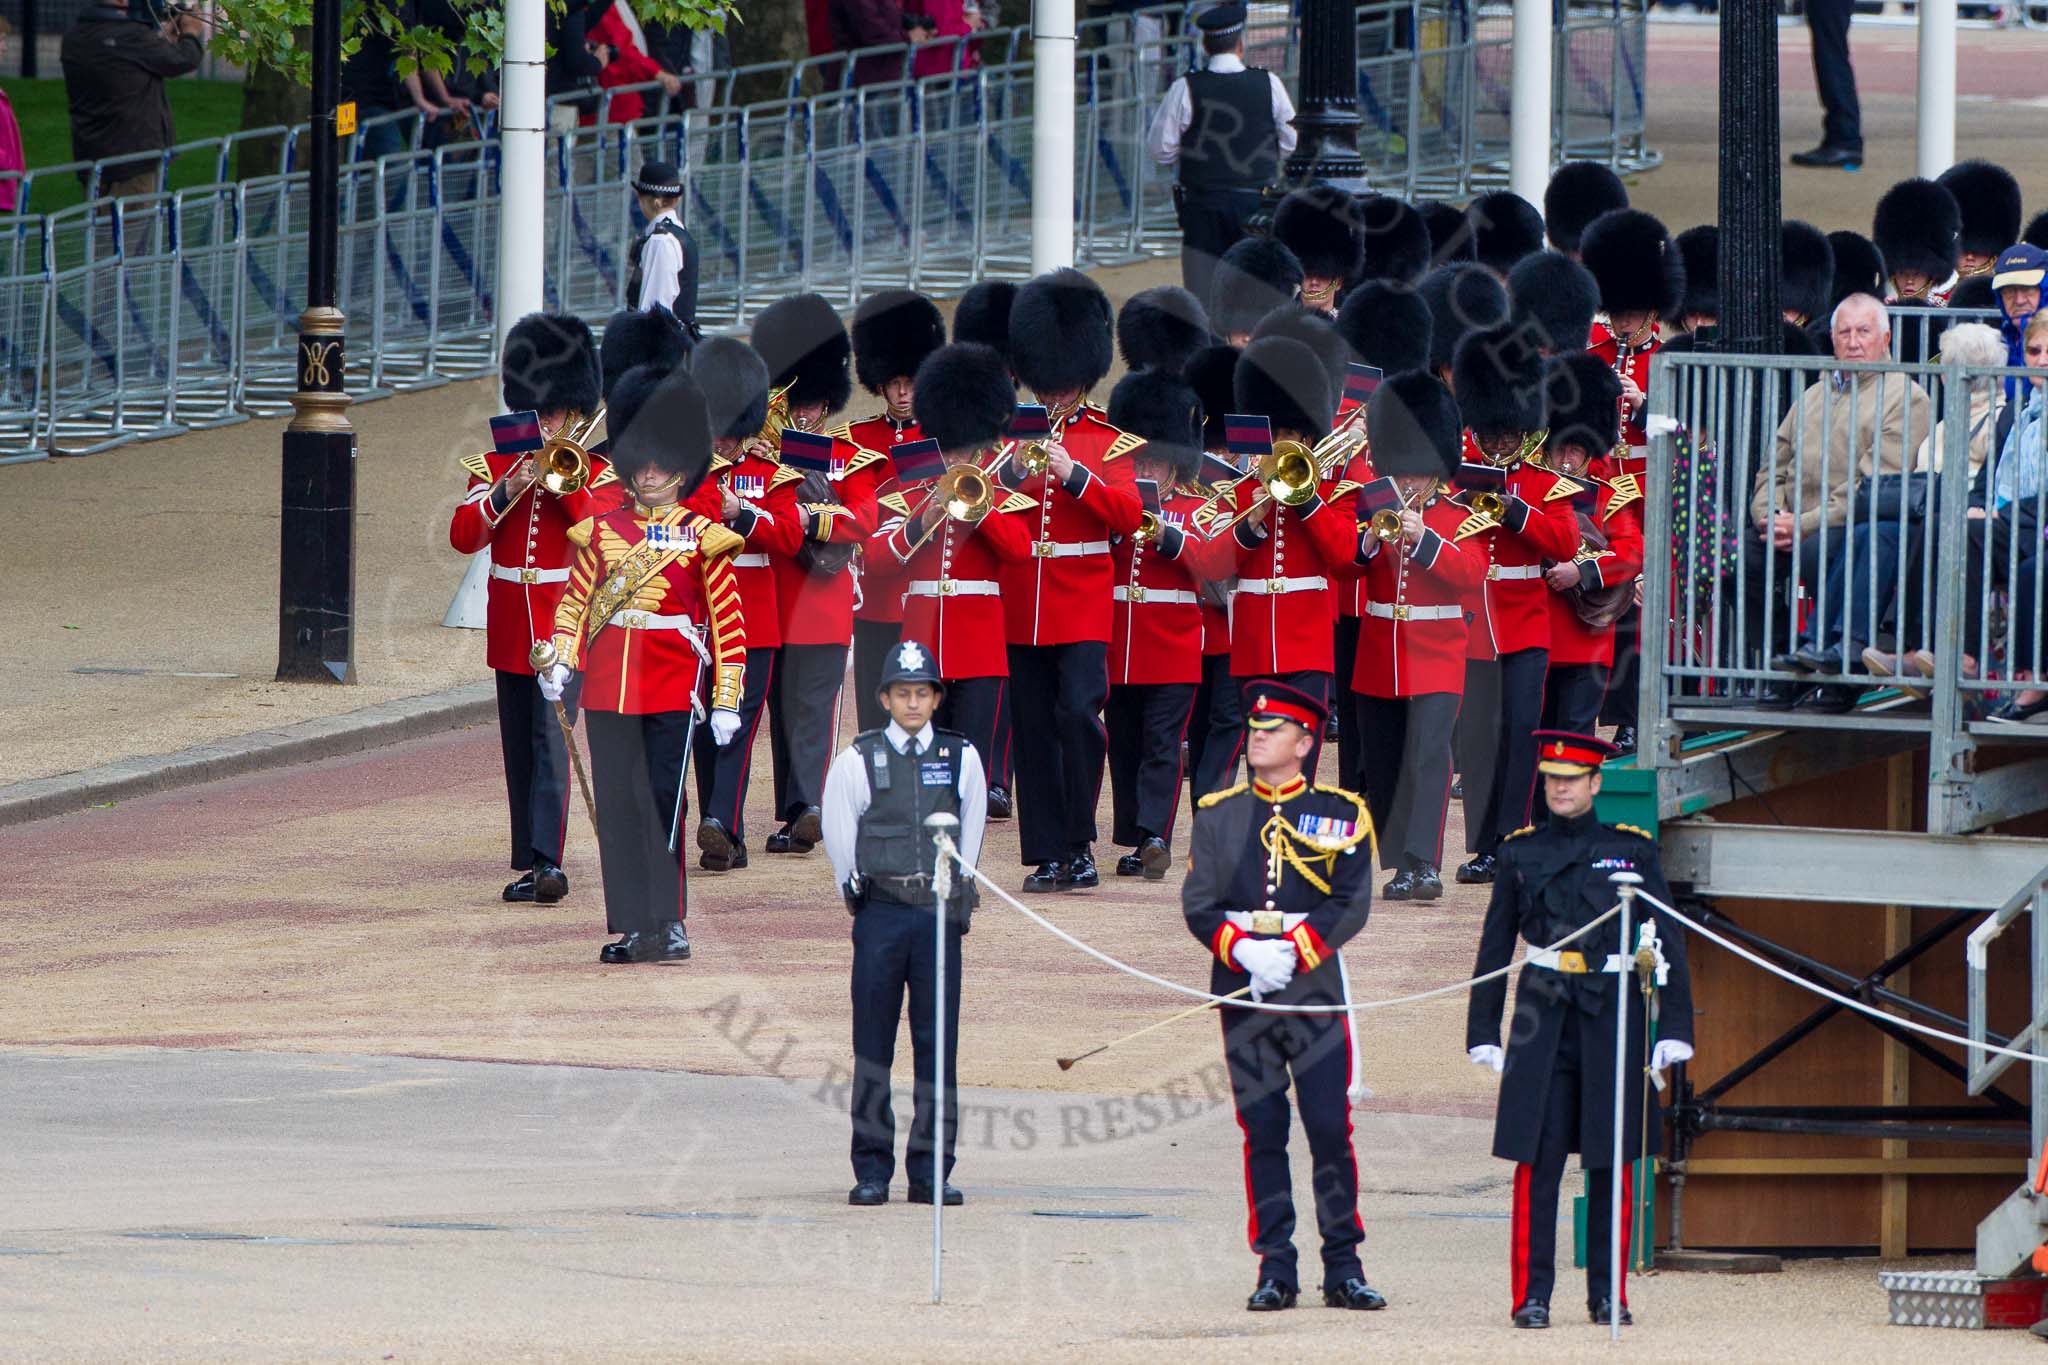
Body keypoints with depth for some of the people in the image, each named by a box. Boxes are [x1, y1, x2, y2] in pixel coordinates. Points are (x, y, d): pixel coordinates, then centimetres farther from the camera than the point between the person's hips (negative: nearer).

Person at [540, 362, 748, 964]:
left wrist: (726, 702, -5)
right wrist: (560, 662, -3)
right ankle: (631, 926, 8)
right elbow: (576, 601, 14)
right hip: (610, 683, 3)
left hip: (674, 684, -3)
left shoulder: (703, 537, 1)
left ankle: (669, 924, -3)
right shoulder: (602, 531, 10)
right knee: (617, 803, 3)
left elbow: (728, 622, 0)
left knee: (664, 799, -9)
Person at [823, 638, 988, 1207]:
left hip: (941, 915, 1)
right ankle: (871, 1171, 2)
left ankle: (930, 1172, 2)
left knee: (938, 1042, -1)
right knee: (873, 1043, -1)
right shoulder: (858, 760, 1)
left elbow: (970, 835, 14)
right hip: (880, 914, -1)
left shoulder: (962, 758, 6)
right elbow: (839, 839, 8)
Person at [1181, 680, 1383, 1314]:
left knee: (1331, 1129, -5)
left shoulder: (1340, 814, 3)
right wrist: (1246, 951, -13)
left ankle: (1343, 1268, 1)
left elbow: (1351, 904, -5)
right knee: (1262, 1132, 2)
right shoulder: (1218, 814, 9)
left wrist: (1291, 953, -16)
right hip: (1243, 992, 2)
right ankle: (1275, 1270, 6)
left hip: (1315, 988, -2)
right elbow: (1198, 904, 4)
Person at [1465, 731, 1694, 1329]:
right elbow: (1495, 946, 11)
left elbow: (1667, 941, 4)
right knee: (1536, 1162, -5)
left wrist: (1674, 1028, -3)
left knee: (1612, 1166, 2)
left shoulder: (1632, 849, 6)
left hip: (1612, 1012, 0)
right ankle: (1532, 1296, -1)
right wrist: (1483, 1032, 6)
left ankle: (1608, 1294, 11)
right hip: (1544, 1018, 0)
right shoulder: (1521, 853, 9)